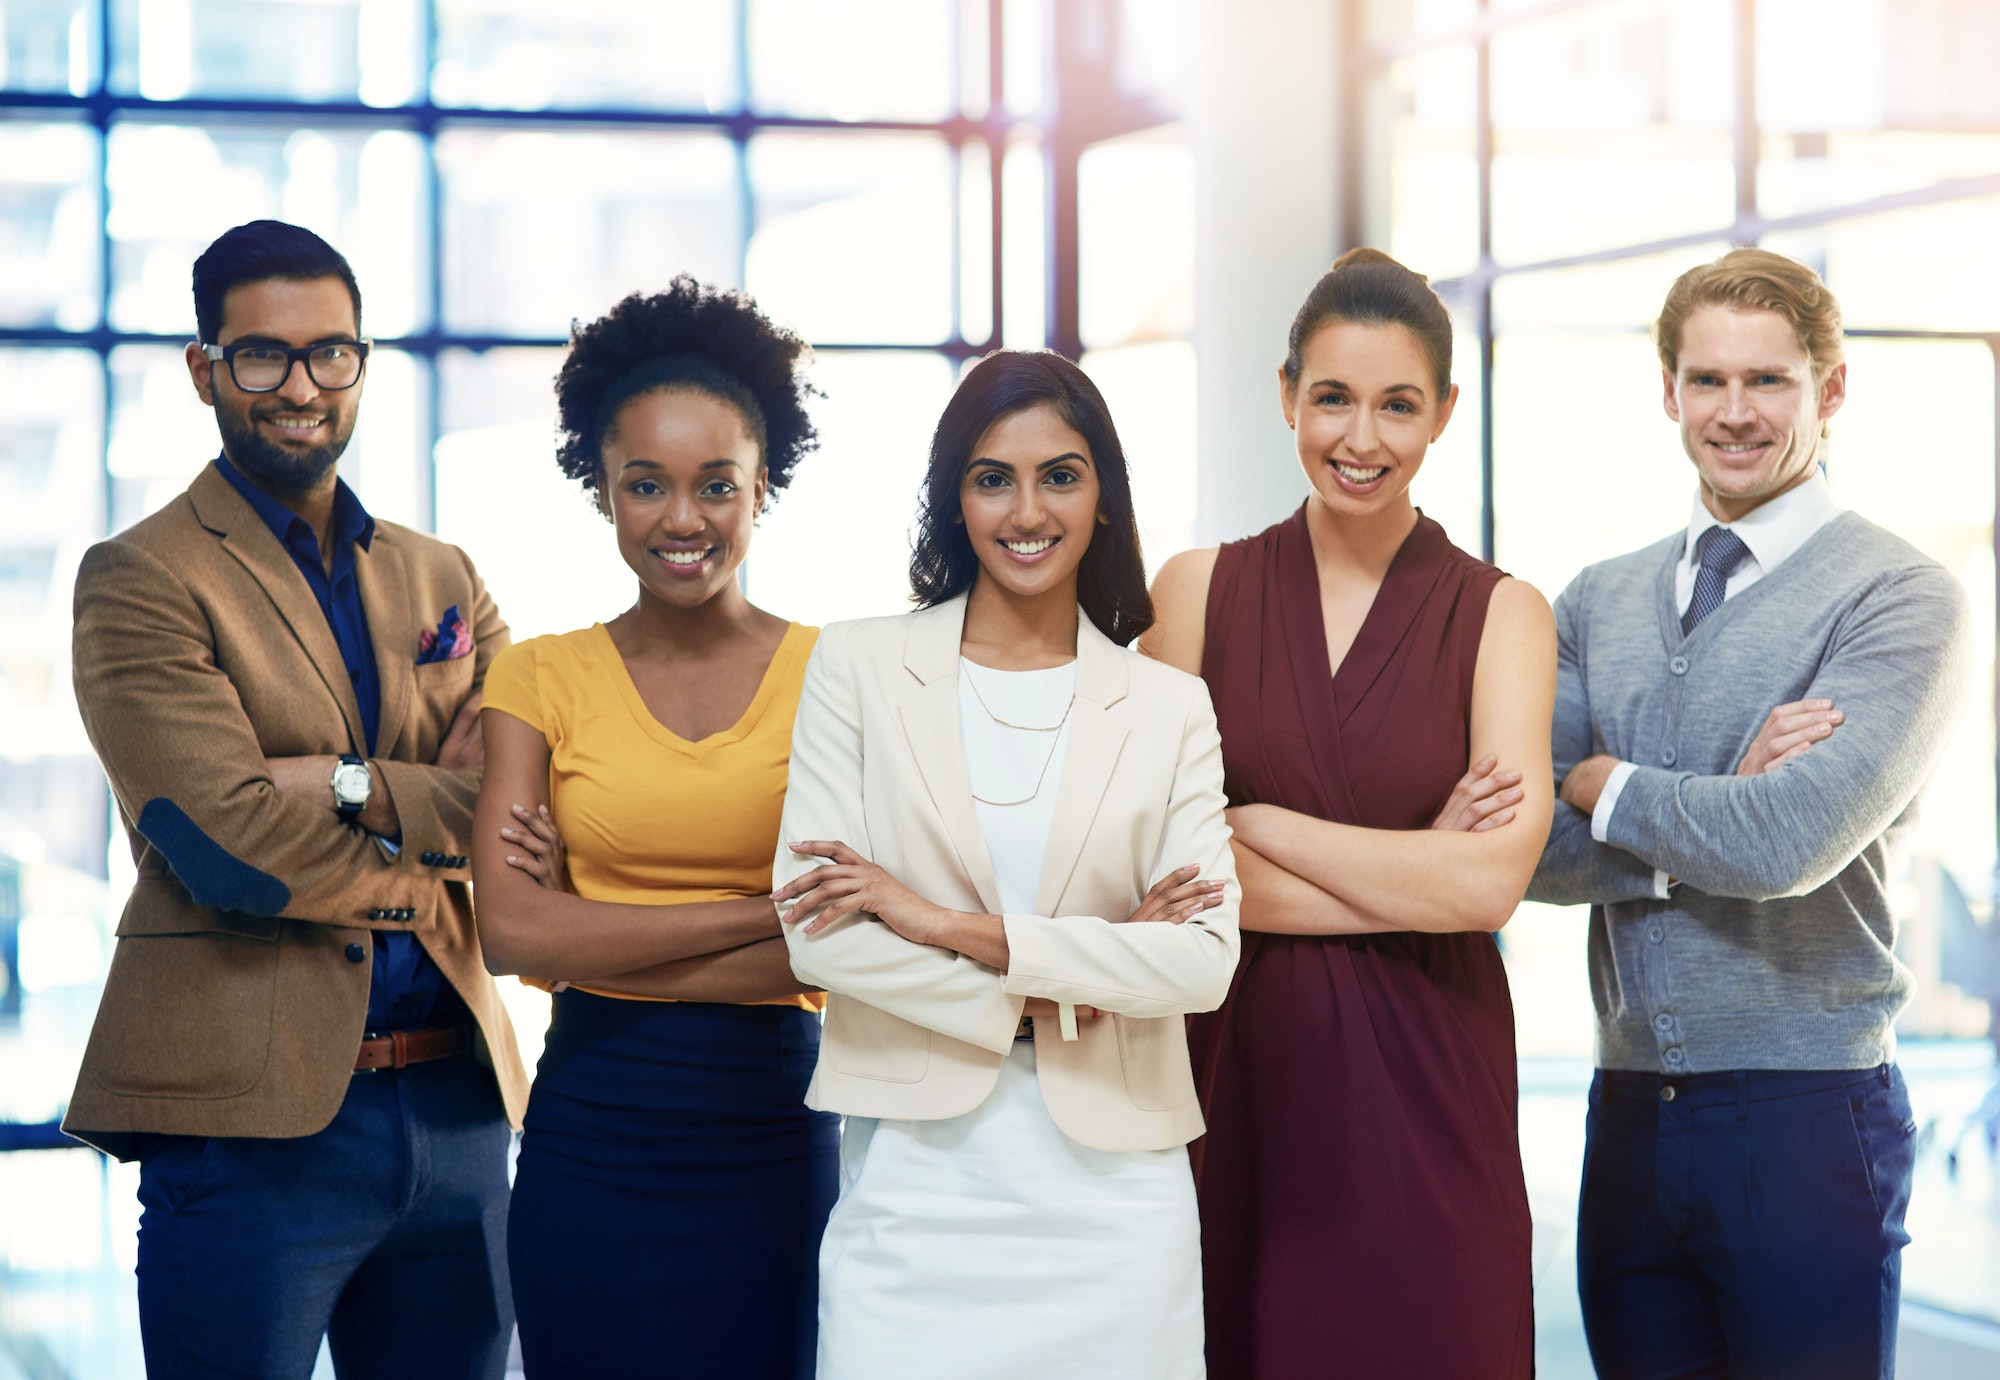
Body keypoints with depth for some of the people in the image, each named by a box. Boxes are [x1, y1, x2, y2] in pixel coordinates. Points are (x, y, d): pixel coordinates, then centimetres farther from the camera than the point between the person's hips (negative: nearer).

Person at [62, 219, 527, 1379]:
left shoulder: (442, 580, 15)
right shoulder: (139, 580, -3)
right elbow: (229, 843, -15)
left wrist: (352, 788, -13)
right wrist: (435, 839, -4)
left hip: (459, 1108, 6)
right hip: (254, 1118, -6)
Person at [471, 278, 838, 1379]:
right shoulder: (543, 680, 4)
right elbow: (513, 928, -8)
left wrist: (596, 936, -11)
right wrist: (773, 911, -12)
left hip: (777, 1140, -1)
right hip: (591, 1146, 1)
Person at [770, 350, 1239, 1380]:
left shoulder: (1170, 708, 7)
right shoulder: (858, 666, 5)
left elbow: (1205, 960, -5)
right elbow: (814, 931, -4)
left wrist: (947, 924, -11)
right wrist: (1046, 993, -8)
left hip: (1111, 1187, 1)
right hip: (914, 1179, -1)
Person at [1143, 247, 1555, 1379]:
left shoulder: (1500, 615, 3)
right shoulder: (1198, 591, 5)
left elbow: (1492, 883, -9)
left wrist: (1255, 824, -7)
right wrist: (1418, 873, -7)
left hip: (1427, 1084, 0)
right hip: (1238, 1071, 1)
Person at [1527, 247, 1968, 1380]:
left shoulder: (1901, 599, -6)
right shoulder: (1599, 603, 10)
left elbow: (1788, 847, -19)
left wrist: (1605, 785, -4)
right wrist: (1729, 804, -13)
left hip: (1809, 1117, -5)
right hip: (1630, 1113, 5)